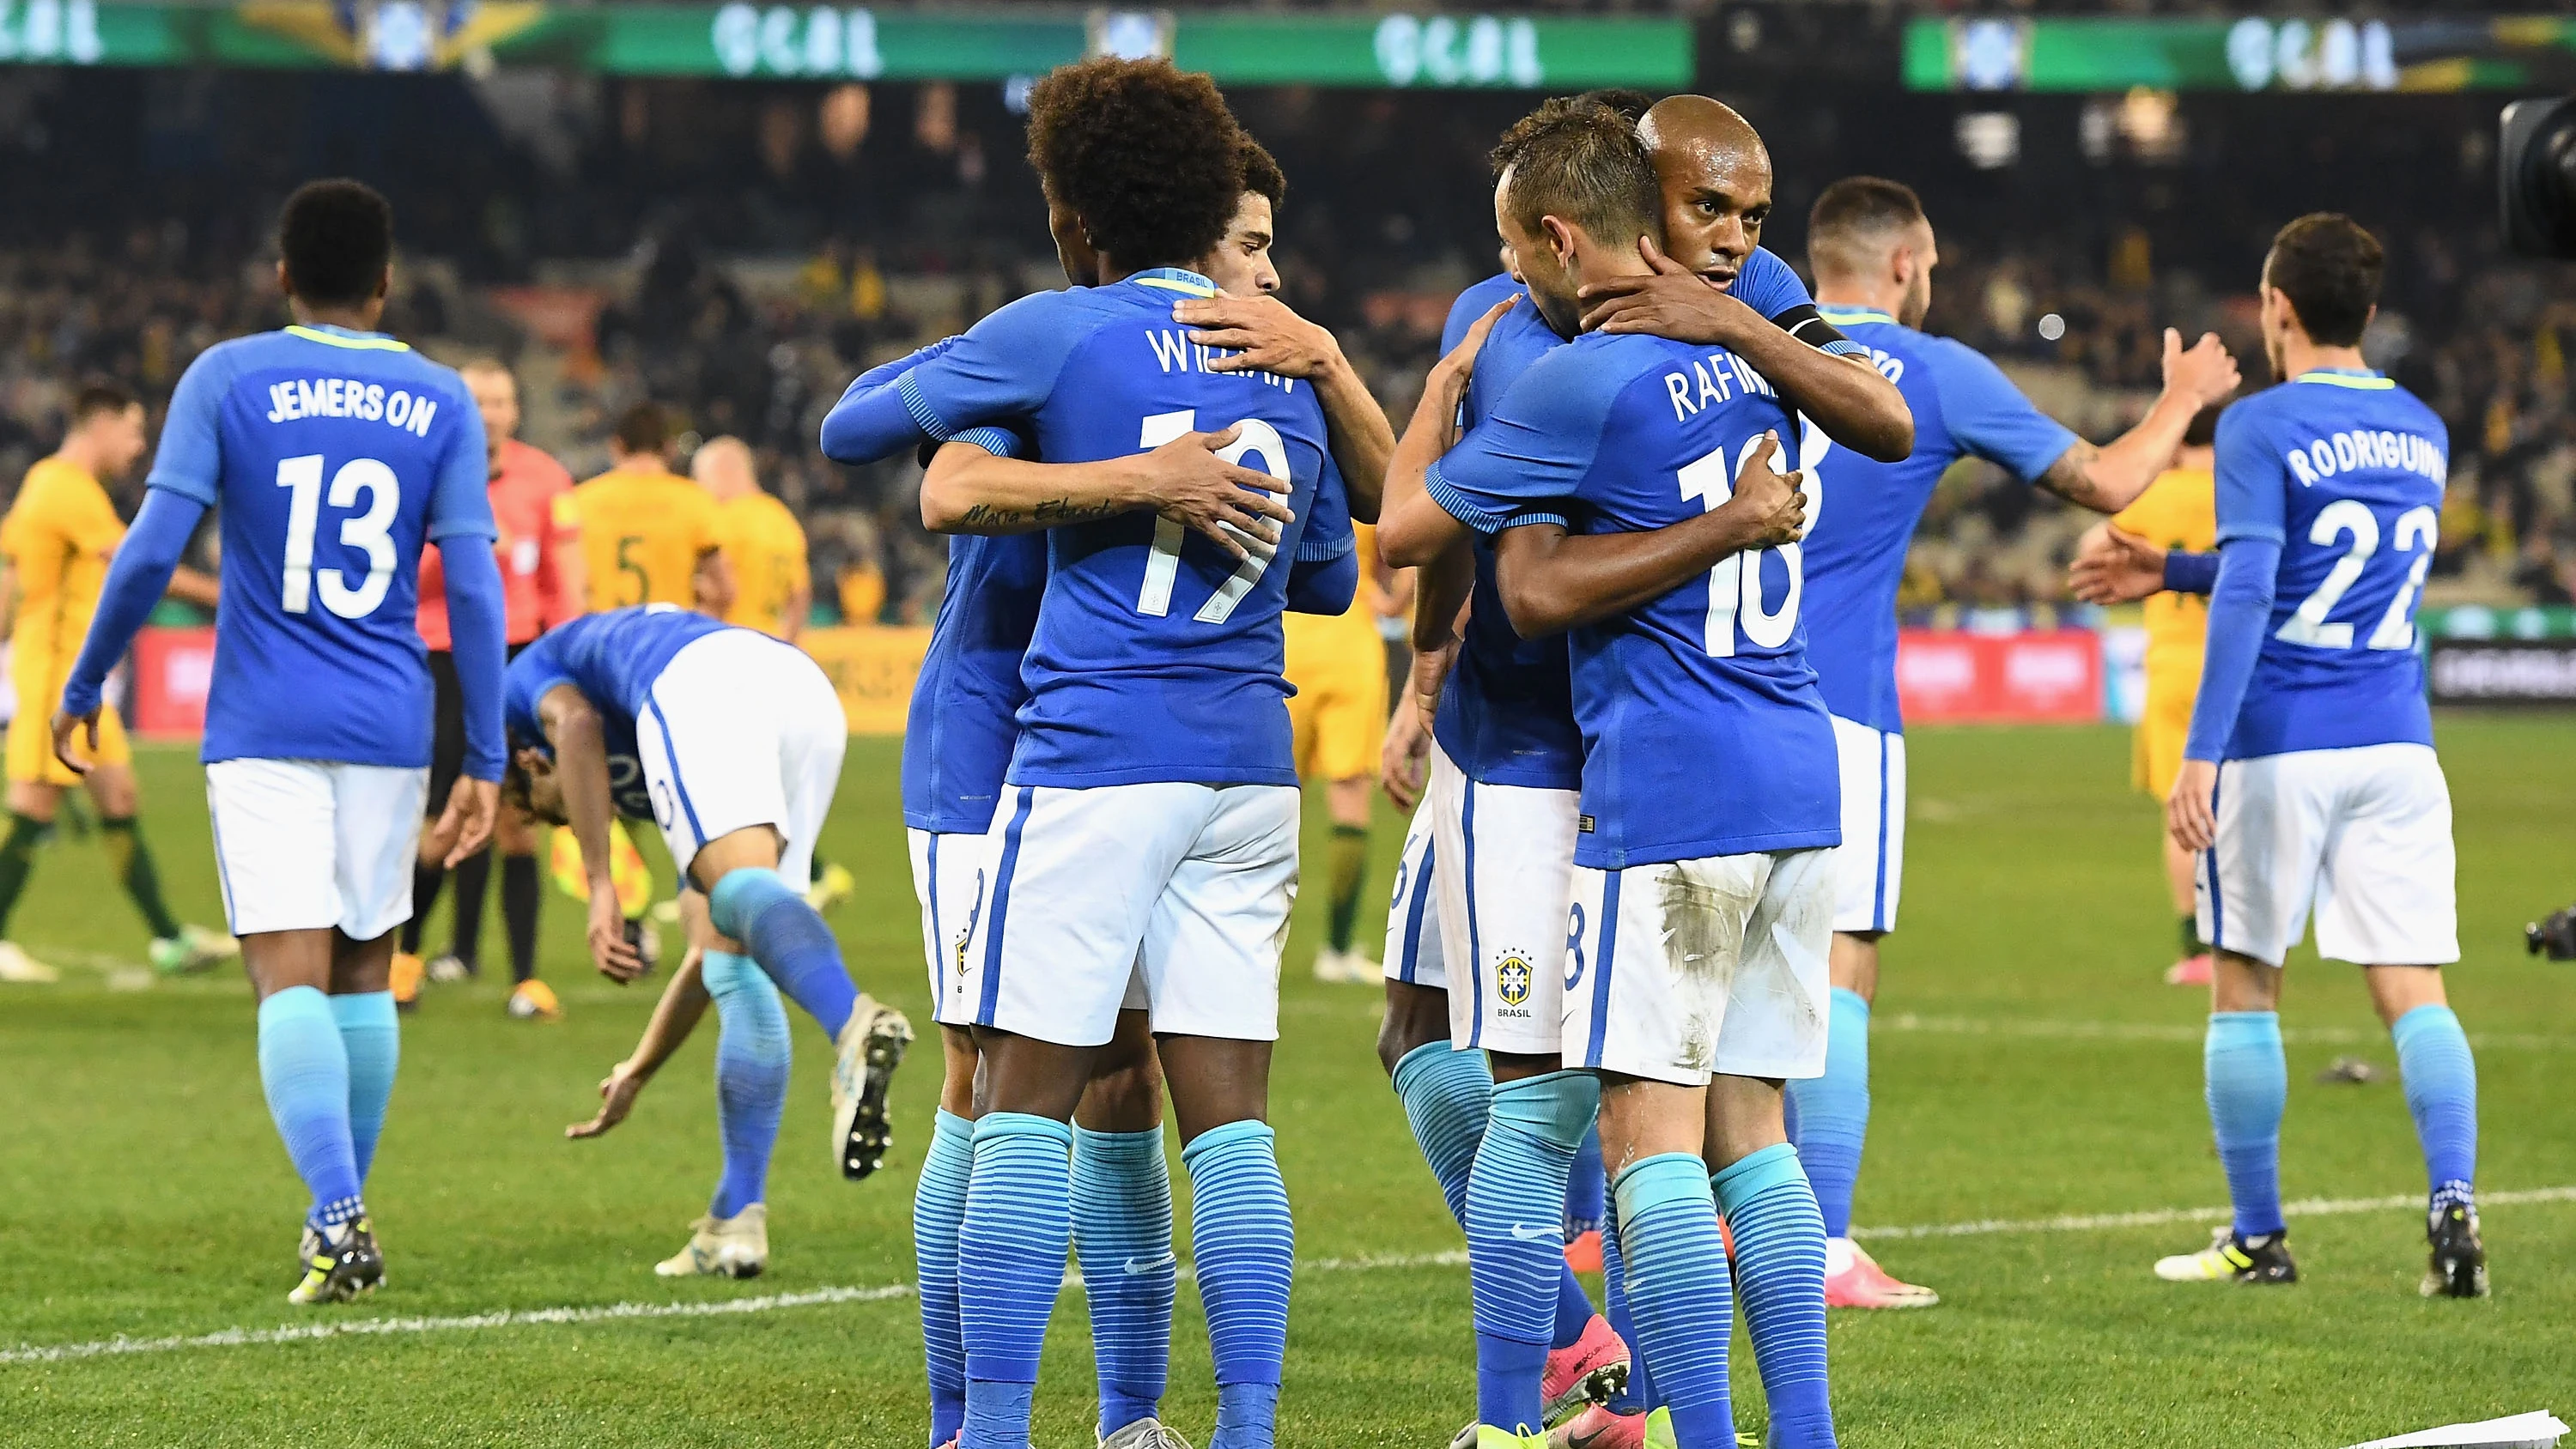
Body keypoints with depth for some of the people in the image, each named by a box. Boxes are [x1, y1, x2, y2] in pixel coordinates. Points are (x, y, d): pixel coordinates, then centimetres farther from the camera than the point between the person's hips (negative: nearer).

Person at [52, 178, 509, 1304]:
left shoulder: (225, 379, -2)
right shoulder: (441, 402, 4)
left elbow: (152, 549, -8)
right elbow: (473, 587, 0)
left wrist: (83, 684, 5)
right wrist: (484, 763, 3)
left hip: (262, 731, -2)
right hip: (389, 733, 2)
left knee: (289, 973, -8)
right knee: (364, 969, 15)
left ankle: (336, 1218, -24)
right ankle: (346, 1215, 20)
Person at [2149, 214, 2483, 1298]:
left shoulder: (2261, 428, -8)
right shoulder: (2421, 431, 13)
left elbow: (2247, 592, -17)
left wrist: (2201, 751, -19)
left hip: (2279, 748, -5)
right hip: (2396, 744, 5)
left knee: (2244, 986, 9)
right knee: (2411, 989, 1)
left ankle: (2257, 1237, 12)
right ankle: (2454, 1207, -17)